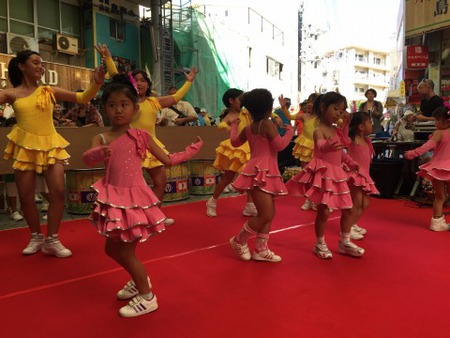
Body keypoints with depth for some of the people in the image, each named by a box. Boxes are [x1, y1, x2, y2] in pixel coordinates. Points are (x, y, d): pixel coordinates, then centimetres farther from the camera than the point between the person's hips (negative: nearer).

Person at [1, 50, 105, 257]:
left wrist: (96, 83, -14)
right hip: (25, 147, 0)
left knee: (58, 192, -9)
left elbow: (82, 98, 1)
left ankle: (52, 240, 5)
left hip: (51, 146, 1)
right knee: (25, 196, 3)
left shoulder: (50, 91, 6)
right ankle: (36, 237, 25)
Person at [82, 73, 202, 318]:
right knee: (112, 248, 17)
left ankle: (147, 298, 23)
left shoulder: (141, 136, -5)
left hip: (134, 197, -4)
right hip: (113, 198, 4)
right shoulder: (101, 139, -1)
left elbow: (168, 160, 3)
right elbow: (88, 158, -23)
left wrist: (193, 149, 5)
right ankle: (140, 280, 43)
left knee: (126, 252, 2)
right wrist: (99, 153, -45)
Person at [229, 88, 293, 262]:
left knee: (269, 214, 13)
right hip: (261, 173, -10)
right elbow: (279, 145, -17)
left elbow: (235, 142, 27)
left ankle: (261, 250, 18)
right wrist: (290, 131, 1)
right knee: (265, 215, -8)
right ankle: (239, 240, 9)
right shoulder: (267, 124, -12)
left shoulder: (249, 128, 13)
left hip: (262, 172, 10)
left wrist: (234, 126, 43)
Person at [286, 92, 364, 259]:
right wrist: (327, 147, -59)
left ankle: (344, 242, 28)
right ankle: (320, 244, 15)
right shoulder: (319, 130, -14)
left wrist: (350, 163, 20)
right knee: (323, 211, -6)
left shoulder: (335, 130, 14)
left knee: (348, 209, 12)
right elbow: (321, 146, -37)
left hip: (337, 175, 9)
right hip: (323, 174, -9)